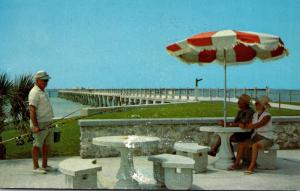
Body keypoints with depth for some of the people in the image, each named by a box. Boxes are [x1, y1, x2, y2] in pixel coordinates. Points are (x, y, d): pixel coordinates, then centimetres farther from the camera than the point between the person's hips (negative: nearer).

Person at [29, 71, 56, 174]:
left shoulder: (43, 92, 15)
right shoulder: (34, 92, -15)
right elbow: (32, 110, -21)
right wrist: (35, 126, -26)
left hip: (48, 124, 9)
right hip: (40, 124, -9)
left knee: (47, 144, 12)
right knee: (37, 145, -1)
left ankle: (45, 165, 21)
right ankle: (36, 167, 8)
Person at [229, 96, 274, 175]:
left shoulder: (267, 116, -15)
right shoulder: (255, 115, 8)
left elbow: (258, 125, -27)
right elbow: (250, 124, 3)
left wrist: (245, 126, -25)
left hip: (267, 139, -7)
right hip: (256, 137, 7)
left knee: (255, 145, -35)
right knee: (242, 143, -15)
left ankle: (251, 167, -30)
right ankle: (237, 164, -10)